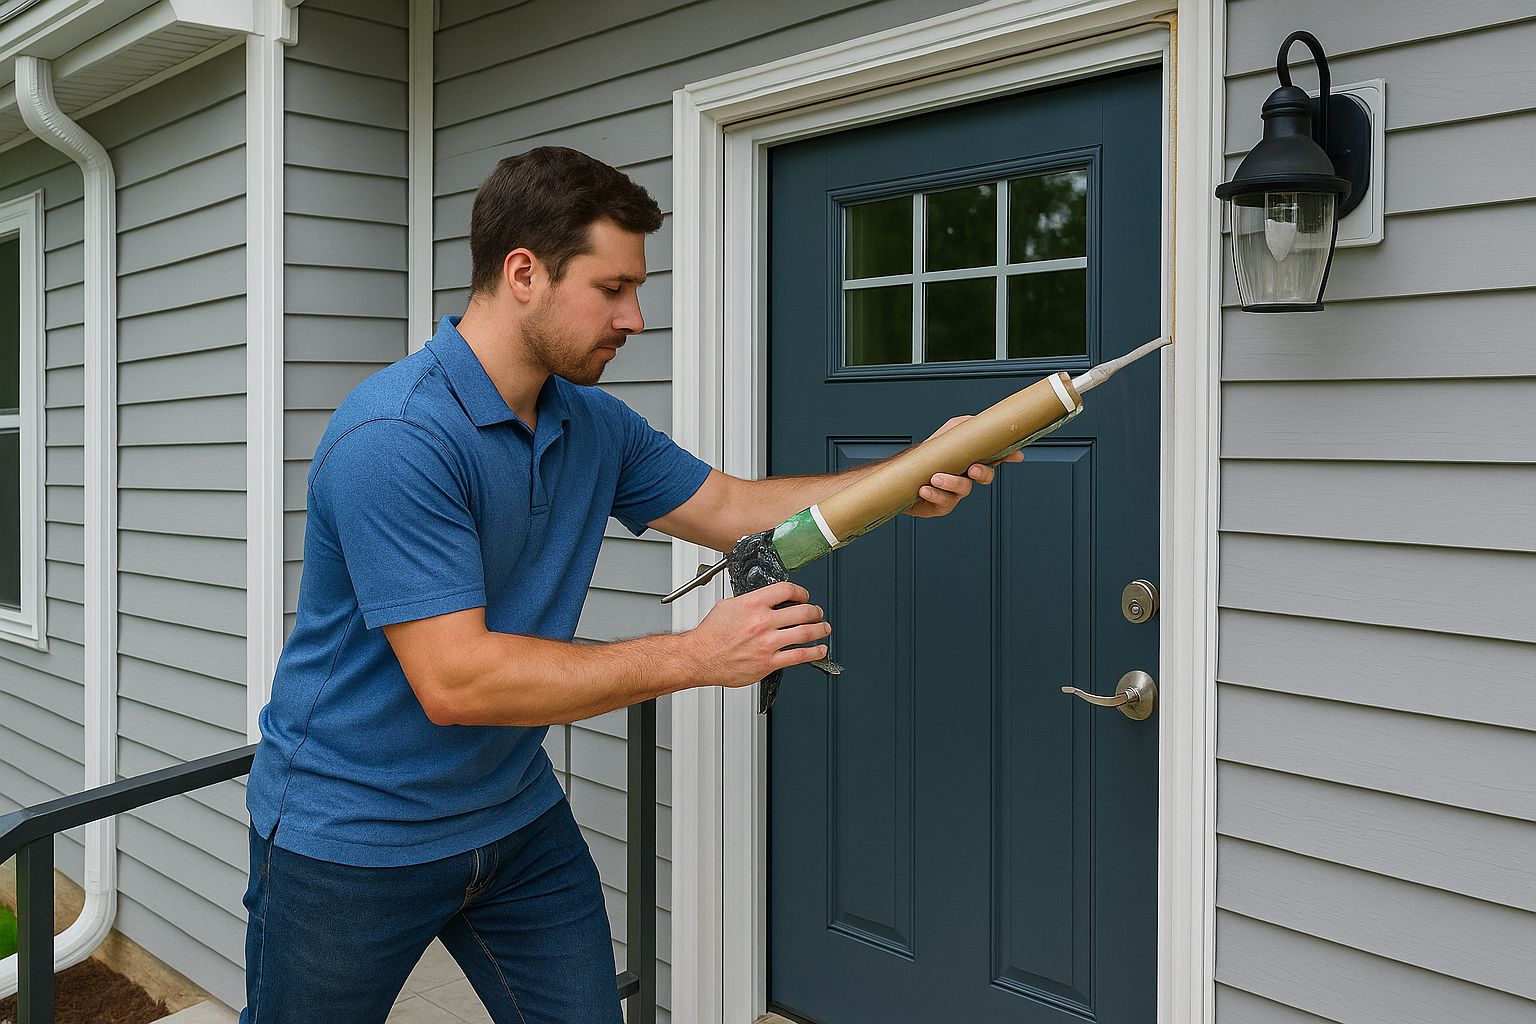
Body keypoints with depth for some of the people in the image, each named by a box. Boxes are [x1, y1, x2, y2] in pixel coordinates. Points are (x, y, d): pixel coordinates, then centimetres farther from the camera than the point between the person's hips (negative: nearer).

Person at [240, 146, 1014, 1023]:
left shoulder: (592, 426, 1)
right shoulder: (394, 439, -27)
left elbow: (733, 510, 9)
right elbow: (453, 680, -31)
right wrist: (694, 657, -30)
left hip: (517, 818, 7)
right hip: (352, 841, -6)